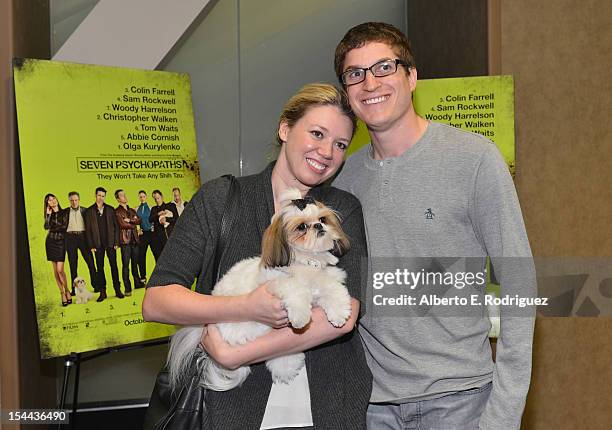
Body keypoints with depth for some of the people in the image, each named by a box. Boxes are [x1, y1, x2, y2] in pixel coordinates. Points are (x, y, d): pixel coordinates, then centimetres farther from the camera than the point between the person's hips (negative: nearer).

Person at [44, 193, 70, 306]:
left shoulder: (64, 213, 0)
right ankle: (62, 293, 10)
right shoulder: (48, 214, 8)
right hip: (50, 242, 4)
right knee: (55, 269, 3)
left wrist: (53, 228, 0)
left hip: (61, 242, -4)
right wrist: (49, 214, -13)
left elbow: (65, 226, -7)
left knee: (60, 269, -12)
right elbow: (46, 227, -7)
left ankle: (66, 291, 5)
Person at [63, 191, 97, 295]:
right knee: (73, 264, 4)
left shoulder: (84, 211, 7)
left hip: (83, 236, 0)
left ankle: (95, 285, 6)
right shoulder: (65, 212, 7)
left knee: (90, 261, -3)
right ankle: (74, 288, 10)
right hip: (70, 238, 0)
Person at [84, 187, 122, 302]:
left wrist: (116, 242, -2)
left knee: (114, 266, 2)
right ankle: (102, 292, 8)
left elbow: (116, 226, 5)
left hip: (110, 242, 0)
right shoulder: (89, 211, 4)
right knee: (99, 267, 3)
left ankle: (117, 290, 8)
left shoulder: (110, 209, 7)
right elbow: (88, 229, 2)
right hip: (98, 244, 0)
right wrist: (91, 245, -4)